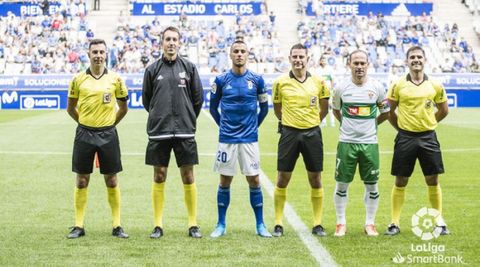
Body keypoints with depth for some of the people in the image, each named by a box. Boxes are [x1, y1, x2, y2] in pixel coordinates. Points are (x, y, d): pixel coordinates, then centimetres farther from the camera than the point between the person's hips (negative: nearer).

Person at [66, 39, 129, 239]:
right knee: (81, 181, 4)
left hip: (108, 134, 0)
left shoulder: (115, 79, 1)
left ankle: (117, 226, 11)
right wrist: (84, 122, 8)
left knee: (111, 181, 3)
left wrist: (110, 123, 8)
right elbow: (71, 108, 12)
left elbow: (123, 107, 11)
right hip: (84, 134, 0)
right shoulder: (78, 79, 2)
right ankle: (78, 226, 11)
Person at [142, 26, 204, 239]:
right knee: (159, 176, 3)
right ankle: (158, 225, 10)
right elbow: (146, 98, 13)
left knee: (188, 177, 2)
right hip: (158, 132, 0)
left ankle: (193, 224, 9)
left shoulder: (189, 67, 5)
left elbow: (198, 97, 10)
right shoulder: (153, 69, 5)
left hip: (185, 131, 0)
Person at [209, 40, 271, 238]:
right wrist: (223, 125, 8)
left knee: (254, 181, 1)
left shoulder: (256, 80, 1)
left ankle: (260, 225, 10)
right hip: (227, 138, 0)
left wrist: (254, 126, 9)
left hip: (249, 138, 0)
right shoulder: (221, 80, 0)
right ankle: (221, 225, 14)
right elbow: (213, 107, 11)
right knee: (225, 182, 5)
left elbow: (264, 107, 12)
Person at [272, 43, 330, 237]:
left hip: (312, 133, 1)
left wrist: (313, 122, 12)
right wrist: (288, 122, 11)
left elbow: (324, 108, 15)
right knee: (282, 179, 1)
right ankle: (278, 224, 10)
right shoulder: (280, 82, -2)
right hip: (289, 133, -1)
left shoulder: (318, 82, 1)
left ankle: (317, 224, 13)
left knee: (315, 179, 4)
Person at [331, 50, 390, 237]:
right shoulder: (341, 87, -1)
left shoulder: (377, 87, -1)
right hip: (346, 142, 0)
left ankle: (370, 223, 17)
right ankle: (341, 223, 15)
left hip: (369, 142, 0)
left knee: (372, 185, 5)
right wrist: (348, 125, 10)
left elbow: (385, 113, 12)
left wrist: (372, 124, 10)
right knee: (342, 184, 3)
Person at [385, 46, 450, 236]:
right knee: (400, 182, 3)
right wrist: (401, 127, 5)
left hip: (428, 137, 1)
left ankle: (439, 221, 15)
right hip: (405, 138, -1)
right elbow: (389, 111, 7)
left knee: (433, 181, 4)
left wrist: (427, 123, 11)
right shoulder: (398, 85, -2)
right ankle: (394, 223, 10)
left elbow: (443, 110, 14)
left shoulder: (435, 86, 2)